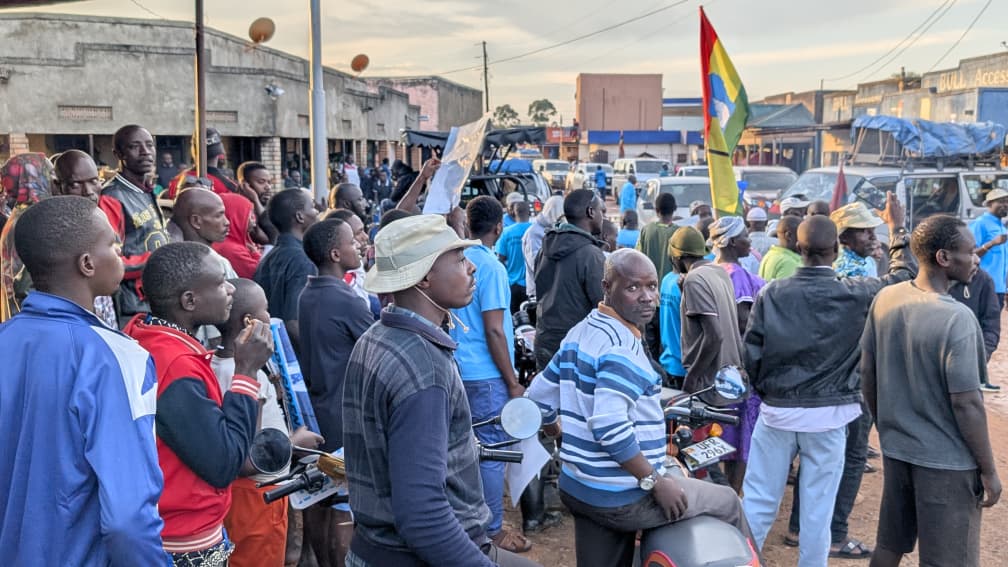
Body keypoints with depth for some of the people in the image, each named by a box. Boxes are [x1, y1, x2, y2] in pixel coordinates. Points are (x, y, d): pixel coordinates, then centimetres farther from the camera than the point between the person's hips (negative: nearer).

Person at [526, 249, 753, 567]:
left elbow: (539, 397, 12)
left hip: (577, 486, 9)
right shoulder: (623, 349, -20)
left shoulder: (580, 333, 7)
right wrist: (655, 481, -21)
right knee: (727, 504, 10)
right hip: (621, 496, -8)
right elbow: (608, 425, -30)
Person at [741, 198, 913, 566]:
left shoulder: (772, 293, -8)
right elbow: (904, 277, 8)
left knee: (759, 500, 11)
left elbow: (750, 353, -4)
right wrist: (898, 229, 19)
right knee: (818, 506, 10)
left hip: (777, 411, 1)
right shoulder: (856, 294, -9)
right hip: (828, 414, -1)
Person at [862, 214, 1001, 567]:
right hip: (947, 461, -6)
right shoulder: (957, 318, -23)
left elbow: (867, 375, 6)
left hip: (895, 449, 7)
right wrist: (989, 470, -8)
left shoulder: (885, 299, -3)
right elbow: (966, 405, -20)